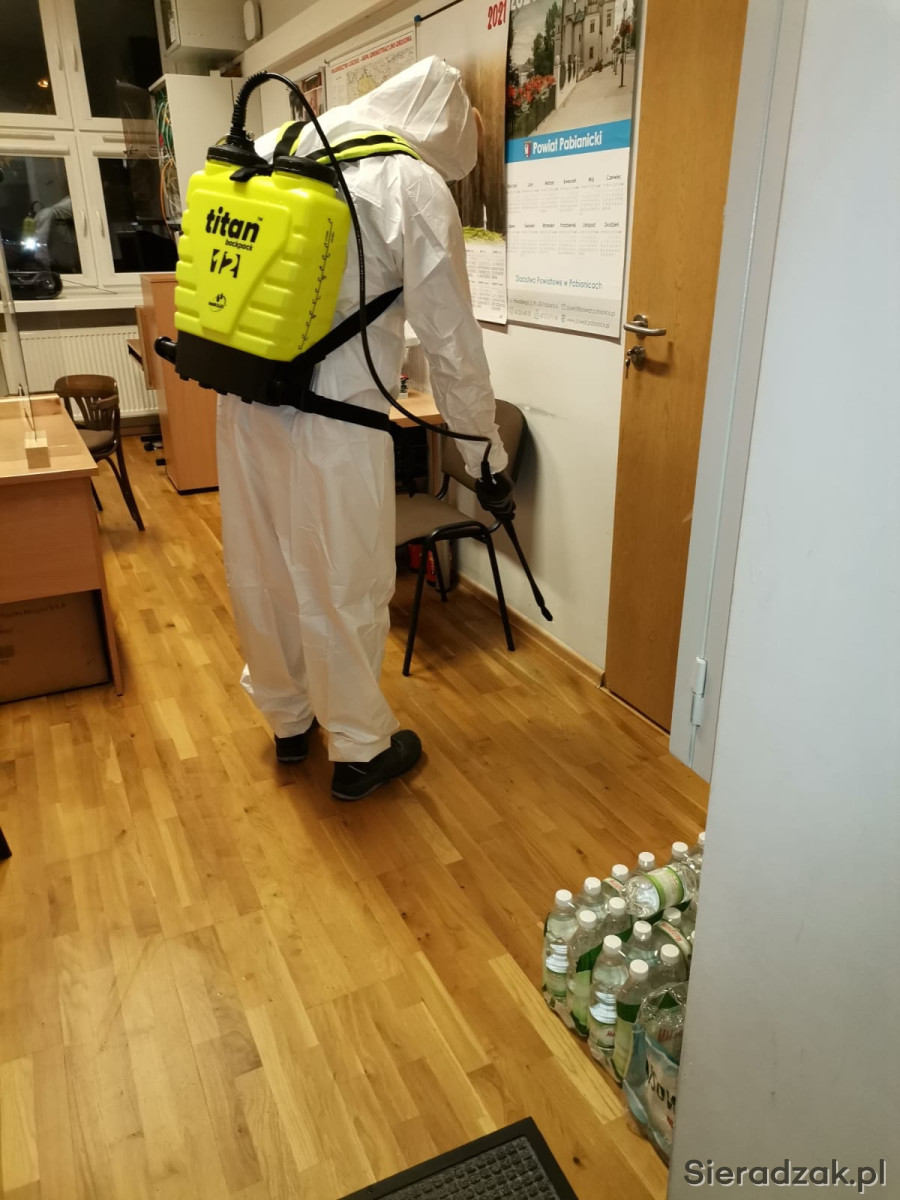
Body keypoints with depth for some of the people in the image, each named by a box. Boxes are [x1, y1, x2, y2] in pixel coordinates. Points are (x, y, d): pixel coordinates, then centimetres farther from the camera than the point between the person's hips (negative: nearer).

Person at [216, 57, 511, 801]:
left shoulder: (275, 149, 11)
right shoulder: (417, 186, -7)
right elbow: (452, 341, -7)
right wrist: (486, 453, 1)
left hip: (245, 401, 7)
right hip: (335, 417, -6)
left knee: (262, 570, 18)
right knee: (344, 586, 7)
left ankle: (288, 720, 38)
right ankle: (359, 749, 25)